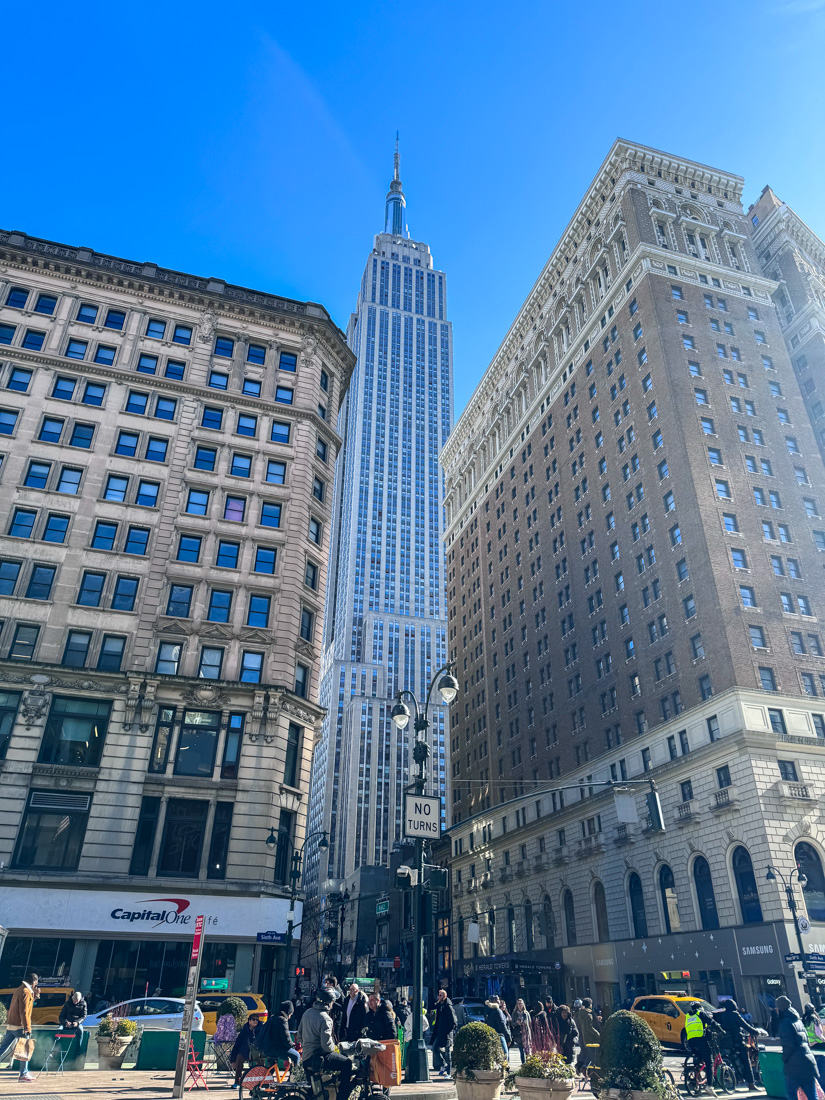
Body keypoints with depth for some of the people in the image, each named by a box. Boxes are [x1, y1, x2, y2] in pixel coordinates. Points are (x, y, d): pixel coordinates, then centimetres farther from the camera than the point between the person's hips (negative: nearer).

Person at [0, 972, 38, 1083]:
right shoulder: (26, 992, -16)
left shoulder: (19, 990, 12)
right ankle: (23, 1074, 9)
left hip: (10, 1025, 9)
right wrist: (27, 1028, -19)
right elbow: (24, 1012, -21)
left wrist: (34, 993, 15)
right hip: (19, 1026, -9)